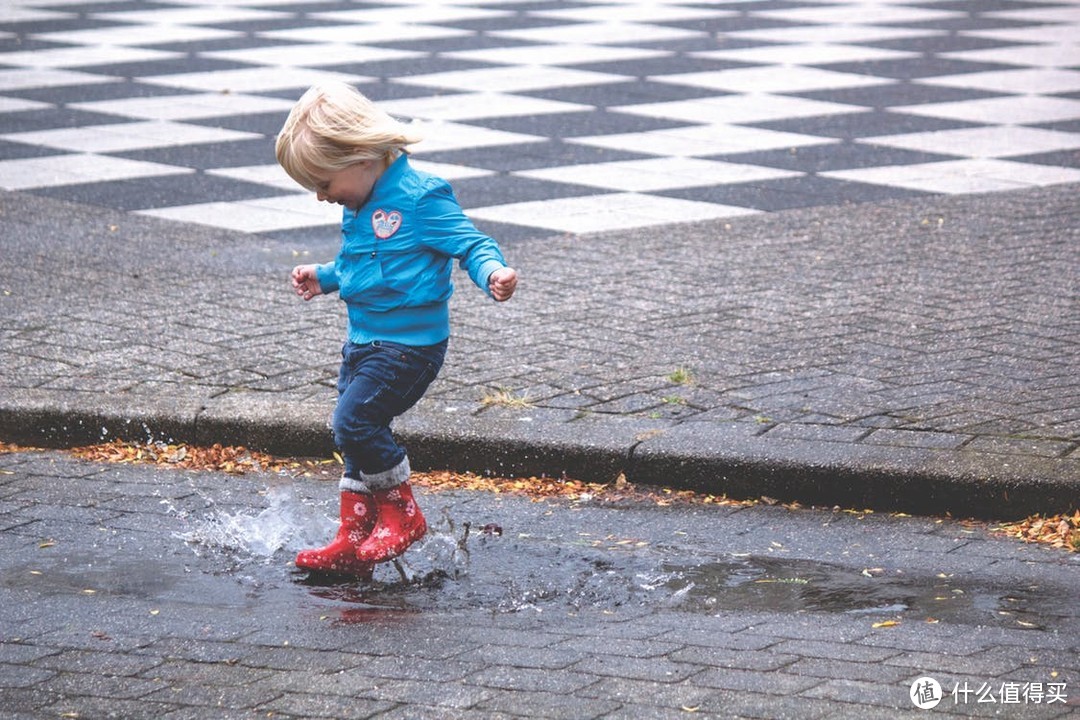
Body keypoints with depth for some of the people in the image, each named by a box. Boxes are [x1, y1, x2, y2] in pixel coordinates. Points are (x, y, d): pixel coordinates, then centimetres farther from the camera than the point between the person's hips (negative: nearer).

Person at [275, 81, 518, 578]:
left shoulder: (420, 199, -17)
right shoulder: (359, 207, 11)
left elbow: (469, 243, -16)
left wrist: (493, 273, -35)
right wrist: (324, 277, 29)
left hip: (408, 344, -9)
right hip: (365, 339, 9)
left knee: (354, 420, -18)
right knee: (358, 439, 11)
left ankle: (402, 514, -1)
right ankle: (353, 540, 19)